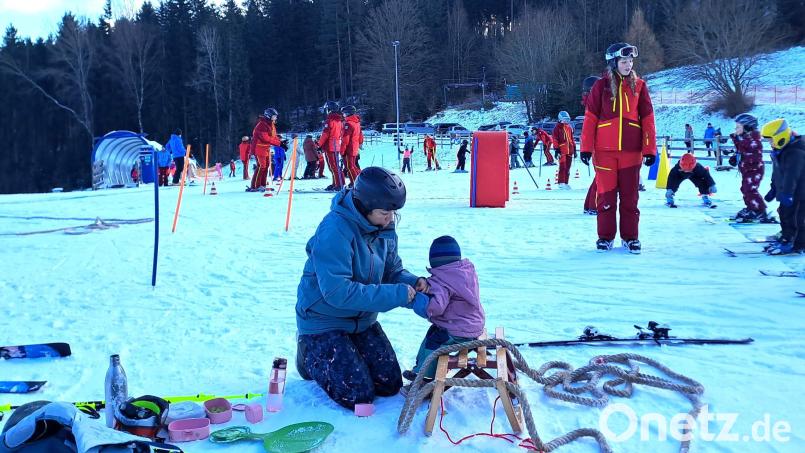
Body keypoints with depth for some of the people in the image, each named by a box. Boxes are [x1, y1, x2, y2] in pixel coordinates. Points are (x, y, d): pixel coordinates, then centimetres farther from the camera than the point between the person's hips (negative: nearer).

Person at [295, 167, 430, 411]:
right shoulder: (334, 231, -30)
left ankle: (342, 354, 28)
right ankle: (311, 355, 14)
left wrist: (412, 283, -21)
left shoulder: (385, 228, -7)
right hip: (324, 320, -7)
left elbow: (393, 270, 4)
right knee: (358, 395, -10)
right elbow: (337, 292, -34)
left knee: (390, 385, 6)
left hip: (362, 319, 7)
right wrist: (397, 294, -33)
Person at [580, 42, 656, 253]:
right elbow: (590, 118, 0)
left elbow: (647, 118, 5)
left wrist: (650, 149, 0)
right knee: (606, 194, 4)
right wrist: (586, 147, -5)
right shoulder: (601, 86, 2)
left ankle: (630, 237, 16)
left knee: (630, 195, 6)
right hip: (604, 150, -1)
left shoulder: (639, 85, 6)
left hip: (631, 150, 1)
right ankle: (605, 236, 15)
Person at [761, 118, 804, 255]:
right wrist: (773, 189, 20)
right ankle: (786, 239, 31)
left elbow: (791, 175, -32)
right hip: (785, 191, 10)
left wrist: (787, 193, -35)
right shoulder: (781, 150, 8)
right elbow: (778, 172, 18)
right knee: (784, 214, 18)